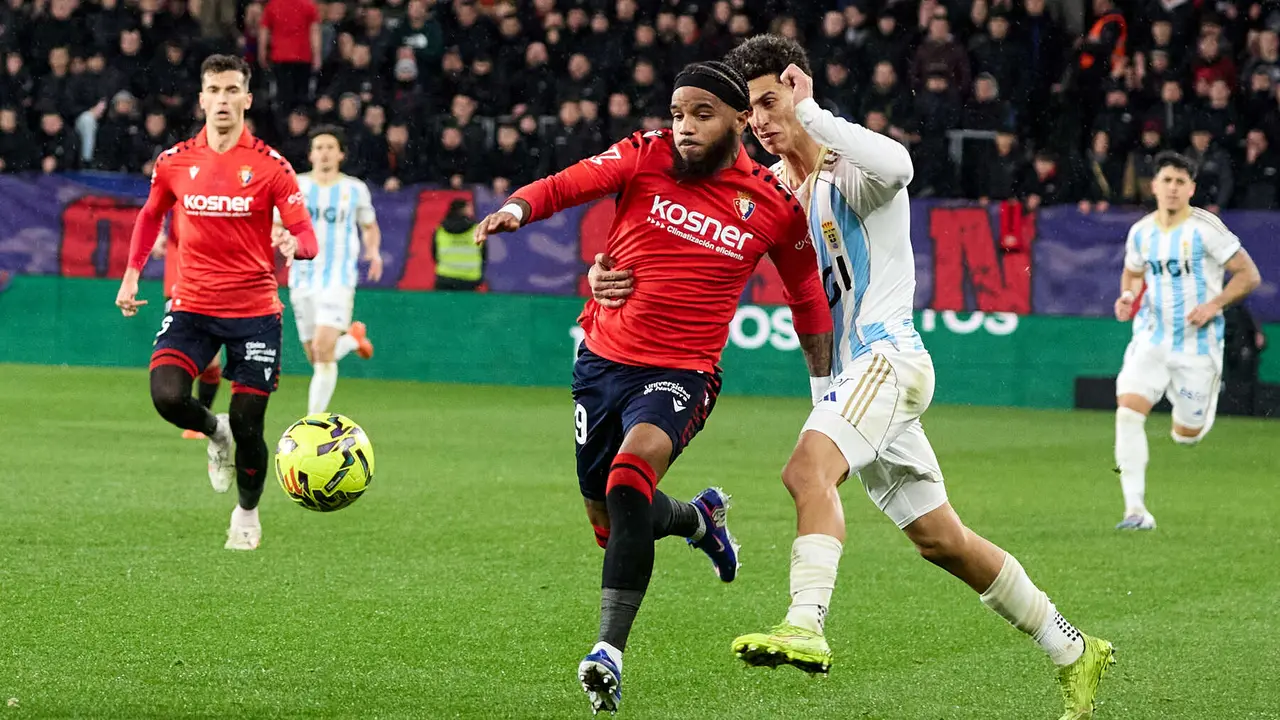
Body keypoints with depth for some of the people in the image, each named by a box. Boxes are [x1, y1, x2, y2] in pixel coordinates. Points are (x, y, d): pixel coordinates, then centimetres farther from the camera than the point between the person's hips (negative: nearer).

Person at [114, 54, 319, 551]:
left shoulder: (270, 166, -5)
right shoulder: (174, 162, 3)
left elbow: (307, 236, -7)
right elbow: (151, 215, 21)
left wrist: (293, 244, -30)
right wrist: (131, 275, 14)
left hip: (254, 310, -2)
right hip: (192, 305, 2)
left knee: (248, 426, -1)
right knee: (166, 395, -21)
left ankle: (246, 515, 26)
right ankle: (215, 432, 14)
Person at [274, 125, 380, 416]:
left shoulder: (355, 189, 4)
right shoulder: (295, 186, 5)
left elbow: (369, 227, 18)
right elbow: (276, 227, 9)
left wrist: (374, 250, -2)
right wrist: (281, 237, -14)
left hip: (338, 279, -3)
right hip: (302, 279, 3)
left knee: (323, 350, -18)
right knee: (316, 358, 7)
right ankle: (353, 338, 40)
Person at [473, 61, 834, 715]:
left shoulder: (774, 203, -4)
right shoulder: (645, 156, -5)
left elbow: (806, 296, 11)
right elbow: (568, 184, -18)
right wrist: (516, 208, -40)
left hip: (682, 372, -3)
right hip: (603, 358, 3)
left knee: (636, 460, -33)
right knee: (610, 523, 14)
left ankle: (609, 651, -35)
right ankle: (699, 518, 52)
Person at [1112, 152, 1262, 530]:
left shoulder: (1206, 229, -12)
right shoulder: (1140, 232, 2)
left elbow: (1249, 275, -8)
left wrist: (1213, 305, -20)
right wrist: (1127, 297, 0)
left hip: (1198, 343, -3)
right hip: (1151, 339, 3)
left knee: (1186, 435, 3)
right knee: (1128, 410, -19)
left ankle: (1206, 402, 43)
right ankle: (1136, 509, -17)